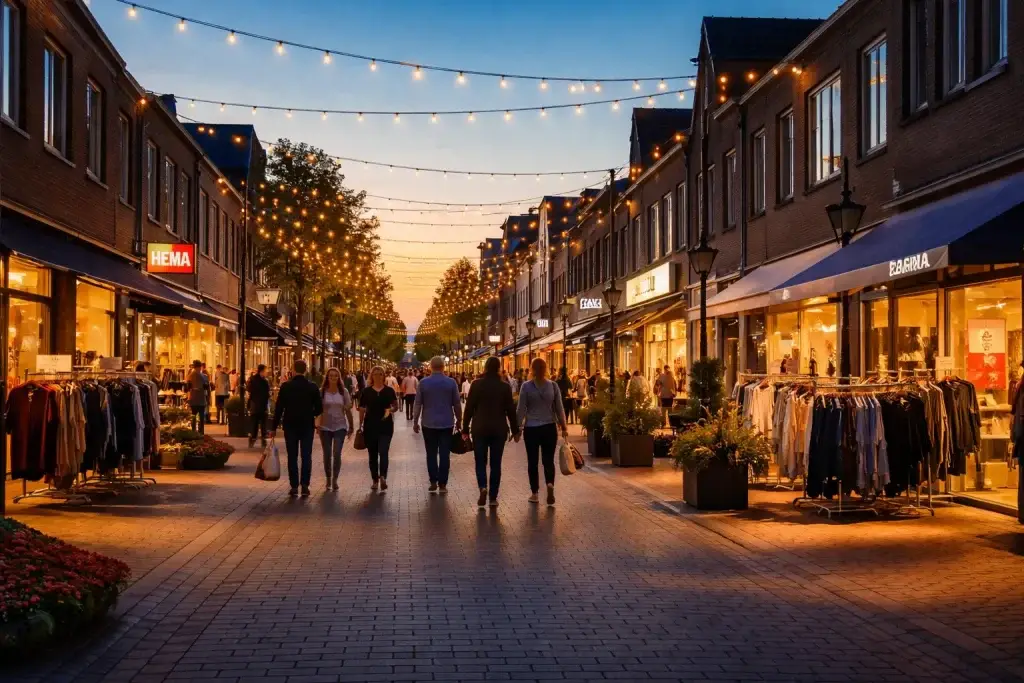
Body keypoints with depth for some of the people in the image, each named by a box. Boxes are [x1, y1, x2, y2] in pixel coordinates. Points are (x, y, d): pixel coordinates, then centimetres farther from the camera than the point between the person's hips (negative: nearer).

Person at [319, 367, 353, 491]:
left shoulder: (344, 391, 1)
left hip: (340, 426, 0)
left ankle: (335, 479, 3)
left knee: (337, 454, -9)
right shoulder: (321, 391, -1)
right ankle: (328, 478, 22)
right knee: (327, 454, 6)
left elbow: (348, 410, 5)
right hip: (325, 427, 0)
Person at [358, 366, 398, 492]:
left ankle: (383, 478, -25)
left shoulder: (389, 391, 2)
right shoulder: (366, 391, 3)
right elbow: (362, 409, 6)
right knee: (372, 454, 8)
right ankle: (375, 480, 18)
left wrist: (391, 410, -16)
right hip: (370, 426, 2)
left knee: (383, 452, -15)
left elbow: (396, 406, 7)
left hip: (386, 426, -2)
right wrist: (360, 426, 4)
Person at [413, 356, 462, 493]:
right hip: (447, 423, 0)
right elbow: (457, 403, 1)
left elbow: (418, 404, -1)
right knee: (444, 454, 2)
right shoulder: (451, 382, -4)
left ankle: (433, 482, 7)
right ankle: (442, 484, 2)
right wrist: (459, 420, 14)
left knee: (431, 454, 8)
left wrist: (415, 421, 8)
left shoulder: (423, 382, -4)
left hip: (429, 424, 0)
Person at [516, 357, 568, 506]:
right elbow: (559, 409, 3)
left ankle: (535, 494, 13)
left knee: (532, 461, 9)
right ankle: (550, 484, -17)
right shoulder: (553, 385, -1)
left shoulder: (526, 386, -8)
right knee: (548, 459, 9)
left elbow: (521, 409, -6)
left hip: (531, 428, -2)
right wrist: (564, 427, 12)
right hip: (549, 427, 2)